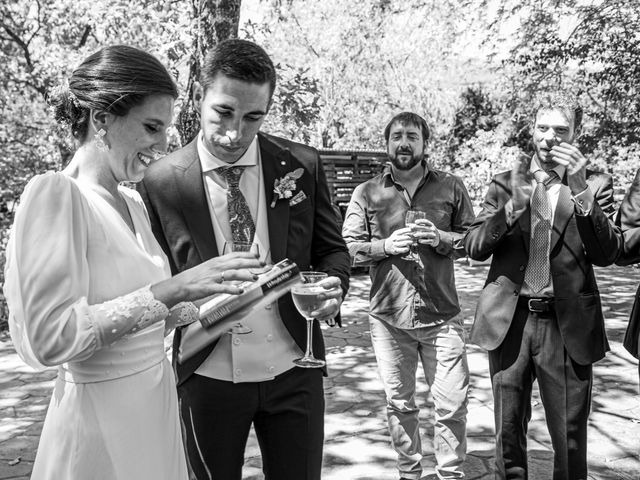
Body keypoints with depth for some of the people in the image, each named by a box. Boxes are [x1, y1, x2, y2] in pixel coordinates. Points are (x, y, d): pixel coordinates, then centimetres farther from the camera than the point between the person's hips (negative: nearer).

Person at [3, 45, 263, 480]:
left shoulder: (133, 202, 6)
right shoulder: (55, 195, -17)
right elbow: (47, 338, -24)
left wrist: (213, 301, -1)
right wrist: (171, 289, -27)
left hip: (158, 406, 7)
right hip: (100, 429, -7)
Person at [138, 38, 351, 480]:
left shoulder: (303, 166, -4)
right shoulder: (160, 182, -8)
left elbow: (331, 250, 4)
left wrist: (332, 289, -16)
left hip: (294, 372, 1)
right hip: (207, 375, -1)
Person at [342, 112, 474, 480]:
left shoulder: (451, 187, 5)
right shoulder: (367, 193, 4)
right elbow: (348, 247, 2)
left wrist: (441, 238, -12)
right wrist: (385, 246, -15)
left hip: (442, 315, 0)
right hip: (389, 317, 0)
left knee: (453, 404, 4)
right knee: (399, 404, 13)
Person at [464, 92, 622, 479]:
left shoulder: (595, 184, 5)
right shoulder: (506, 182, 8)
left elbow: (607, 254, -7)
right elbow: (475, 248, -2)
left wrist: (582, 191, -17)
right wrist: (512, 207, -18)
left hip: (568, 326, -1)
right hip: (510, 320, 1)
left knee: (570, 440, 9)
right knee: (508, 434, 11)